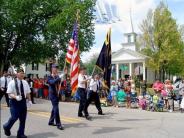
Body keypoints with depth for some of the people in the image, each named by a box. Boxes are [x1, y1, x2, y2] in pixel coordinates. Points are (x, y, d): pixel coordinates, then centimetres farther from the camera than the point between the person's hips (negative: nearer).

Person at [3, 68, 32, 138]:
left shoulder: (25, 82, 6)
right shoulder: (12, 82, -9)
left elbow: (28, 92, 13)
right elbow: (9, 93, -13)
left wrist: (29, 100, 5)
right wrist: (16, 97, -29)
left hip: (23, 101, 5)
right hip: (14, 101, -5)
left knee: (23, 119, 7)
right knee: (14, 117, -8)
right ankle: (6, 127, 25)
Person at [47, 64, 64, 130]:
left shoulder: (57, 76, 12)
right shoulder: (49, 77, -7)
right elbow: (52, 82, -28)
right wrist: (59, 78, -33)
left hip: (57, 94, 7)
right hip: (53, 94, -7)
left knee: (54, 108, 15)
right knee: (56, 109, -10)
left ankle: (51, 121, 28)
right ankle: (58, 124, -7)